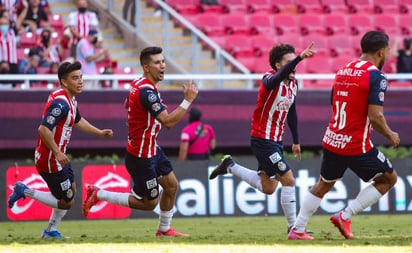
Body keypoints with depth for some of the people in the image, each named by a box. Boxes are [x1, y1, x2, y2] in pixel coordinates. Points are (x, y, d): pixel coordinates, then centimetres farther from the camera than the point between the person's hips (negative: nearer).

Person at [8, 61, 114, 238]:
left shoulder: (71, 99, 7)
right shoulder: (61, 103, -25)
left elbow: (78, 121, 27)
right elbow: (44, 129, -33)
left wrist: (100, 133, 26)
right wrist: (57, 153, -31)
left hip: (59, 157, 10)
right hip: (50, 161, -10)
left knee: (71, 190, 22)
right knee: (67, 202, -2)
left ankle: (51, 231, 31)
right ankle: (26, 192, 5)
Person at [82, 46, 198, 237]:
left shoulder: (139, 84, 4)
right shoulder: (146, 91, -28)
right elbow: (168, 121, -31)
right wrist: (188, 100, -26)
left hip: (151, 149, 10)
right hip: (141, 156, -10)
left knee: (171, 185, 15)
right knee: (149, 203, 2)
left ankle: (164, 229, 29)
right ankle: (98, 194, 6)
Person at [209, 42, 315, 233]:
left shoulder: (293, 83, 6)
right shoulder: (270, 79, -19)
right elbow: (278, 77, -46)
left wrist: (296, 141, 21)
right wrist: (299, 58, -58)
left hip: (276, 140, 9)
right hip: (263, 139, -9)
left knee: (268, 188, 15)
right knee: (288, 180, -11)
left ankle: (230, 167, 27)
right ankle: (293, 227, -2)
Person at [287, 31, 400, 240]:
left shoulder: (343, 71, 11)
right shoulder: (376, 77, -13)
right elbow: (375, 116, -20)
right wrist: (390, 135, -3)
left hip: (331, 141, 7)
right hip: (357, 146, -7)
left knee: (323, 184, 26)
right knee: (389, 178, 11)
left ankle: (297, 230, 24)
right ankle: (345, 216, 4)